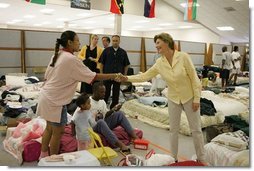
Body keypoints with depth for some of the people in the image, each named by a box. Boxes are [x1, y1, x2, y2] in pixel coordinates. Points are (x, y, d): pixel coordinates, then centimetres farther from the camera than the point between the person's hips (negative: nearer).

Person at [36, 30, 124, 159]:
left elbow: (47, 77, 14)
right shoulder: (71, 59, -20)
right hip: (55, 101, -9)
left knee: (49, 128, 22)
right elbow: (93, 77, -20)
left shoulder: (57, 55, 7)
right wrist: (114, 76, -12)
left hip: (46, 96, 9)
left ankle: (43, 156, 36)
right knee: (58, 132, 7)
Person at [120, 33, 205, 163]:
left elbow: (194, 78, -16)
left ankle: (201, 159, 25)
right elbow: (145, 76, -5)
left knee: (196, 129, 7)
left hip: (189, 97, -3)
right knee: (174, 129, 11)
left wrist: (196, 98, -15)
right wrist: (127, 78, -16)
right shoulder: (159, 63, -7)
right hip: (173, 99, 4)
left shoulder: (183, 57, -20)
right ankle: (174, 158, 28)